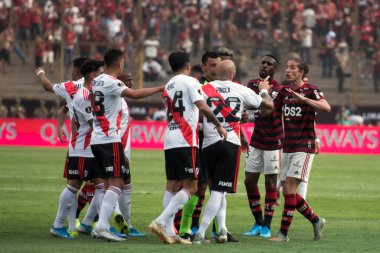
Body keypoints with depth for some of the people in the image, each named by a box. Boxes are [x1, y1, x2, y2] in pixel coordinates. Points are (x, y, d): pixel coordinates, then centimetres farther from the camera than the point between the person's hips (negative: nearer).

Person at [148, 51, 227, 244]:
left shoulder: (167, 87, 19)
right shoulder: (190, 82, -3)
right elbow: (203, 107, -15)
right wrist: (219, 125, -6)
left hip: (169, 141, 7)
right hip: (185, 141, -7)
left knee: (172, 185, 8)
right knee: (189, 187, -6)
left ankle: (169, 232, 1)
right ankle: (161, 221, -19)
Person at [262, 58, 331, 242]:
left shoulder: (310, 90, -8)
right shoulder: (284, 91, 10)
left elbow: (326, 107, -26)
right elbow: (266, 110, 13)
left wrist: (303, 98, -35)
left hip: (304, 146, -7)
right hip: (288, 147, 7)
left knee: (290, 185, -16)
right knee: (287, 191, 6)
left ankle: (284, 232, -14)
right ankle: (316, 221, 24)